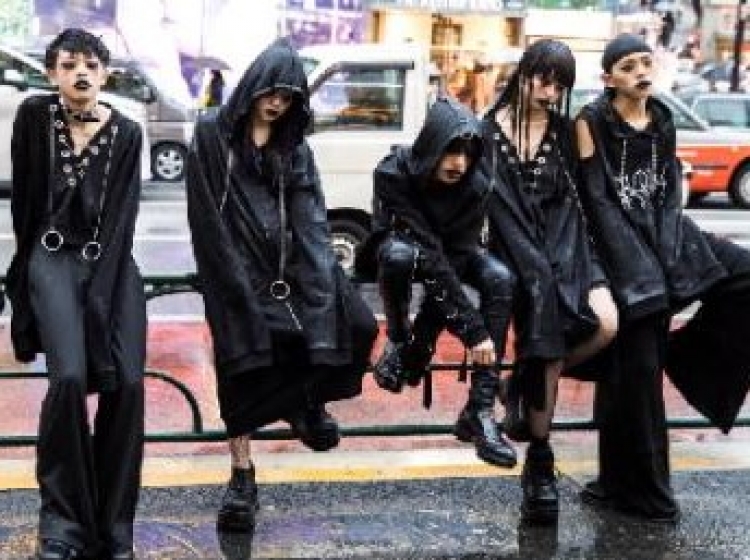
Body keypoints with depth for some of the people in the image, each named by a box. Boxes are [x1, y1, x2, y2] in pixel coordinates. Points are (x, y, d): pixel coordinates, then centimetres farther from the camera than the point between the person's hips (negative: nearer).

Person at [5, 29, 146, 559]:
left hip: (112, 261, 2)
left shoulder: (126, 133, 3)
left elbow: (122, 216, -4)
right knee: (70, 377, -22)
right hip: (55, 257, -2)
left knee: (126, 382, -13)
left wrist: (99, 293, -14)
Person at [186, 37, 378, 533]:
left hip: (290, 258, 3)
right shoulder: (212, 134, 3)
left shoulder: (296, 148, 13)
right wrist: (241, 279, -10)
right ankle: (243, 475, 1)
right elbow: (207, 215, -3)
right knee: (245, 359, -10)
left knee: (356, 324, -13)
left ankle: (308, 400, 13)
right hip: (237, 264, -3)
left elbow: (310, 217, 3)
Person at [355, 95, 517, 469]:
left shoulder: (474, 186, -24)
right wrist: (473, 329, -42)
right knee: (400, 254, -39)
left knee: (500, 279, -27)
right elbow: (428, 255, -38)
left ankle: (480, 411, -27)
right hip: (402, 246, -3)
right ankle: (396, 339, -11)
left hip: (450, 255, 3)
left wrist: (422, 342, -35)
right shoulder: (394, 173, -33)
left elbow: (456, 254, -27)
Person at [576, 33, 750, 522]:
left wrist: (669, 245, -6)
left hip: (666, 234, 6)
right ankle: (639, 487, 4)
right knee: (636, 364, -7)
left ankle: (690, 354, 4)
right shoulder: (593, 122, -4)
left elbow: (672, 187, 11)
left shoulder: (663, 119, 12)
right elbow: (596, 198, -9)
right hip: (622, 244, -6)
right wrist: (637, 261, -16)